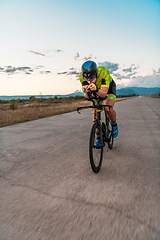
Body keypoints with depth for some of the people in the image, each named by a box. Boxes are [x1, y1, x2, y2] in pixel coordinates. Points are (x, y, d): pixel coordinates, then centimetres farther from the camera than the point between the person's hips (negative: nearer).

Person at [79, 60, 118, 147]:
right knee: (95, 113, -5)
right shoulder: (82, 76, -29)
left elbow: (104, 94, -42)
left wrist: (96, 89, -62)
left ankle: (114, 125, 2)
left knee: (107, 108, -29)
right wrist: (86, 92, -54)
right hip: (95, 92, 3)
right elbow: (87, 96, -31)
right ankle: (98, 137, 11)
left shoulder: (104, 72, -38)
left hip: (108, 88, -3)